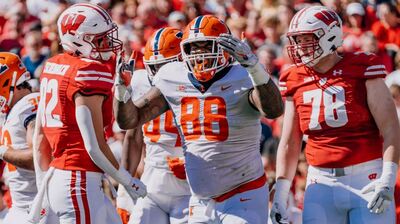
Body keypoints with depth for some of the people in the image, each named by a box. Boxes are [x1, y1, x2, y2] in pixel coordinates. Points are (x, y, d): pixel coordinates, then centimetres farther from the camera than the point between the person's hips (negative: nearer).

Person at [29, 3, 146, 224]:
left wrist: (43, 186, 22)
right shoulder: (89, 74, -14)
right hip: (79, 182, -9)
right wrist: (129, 182, -4)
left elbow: (39, 137, 16)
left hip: (56, 178, 9)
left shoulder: (52, 67, 11)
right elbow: (95, 147, -16)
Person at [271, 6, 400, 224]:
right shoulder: (296, 81, 8)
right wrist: (279, 195, 9)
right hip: (321, 184, 4)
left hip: (367, 180, -4)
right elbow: (289, 143, 14)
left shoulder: (361, 69, -5)